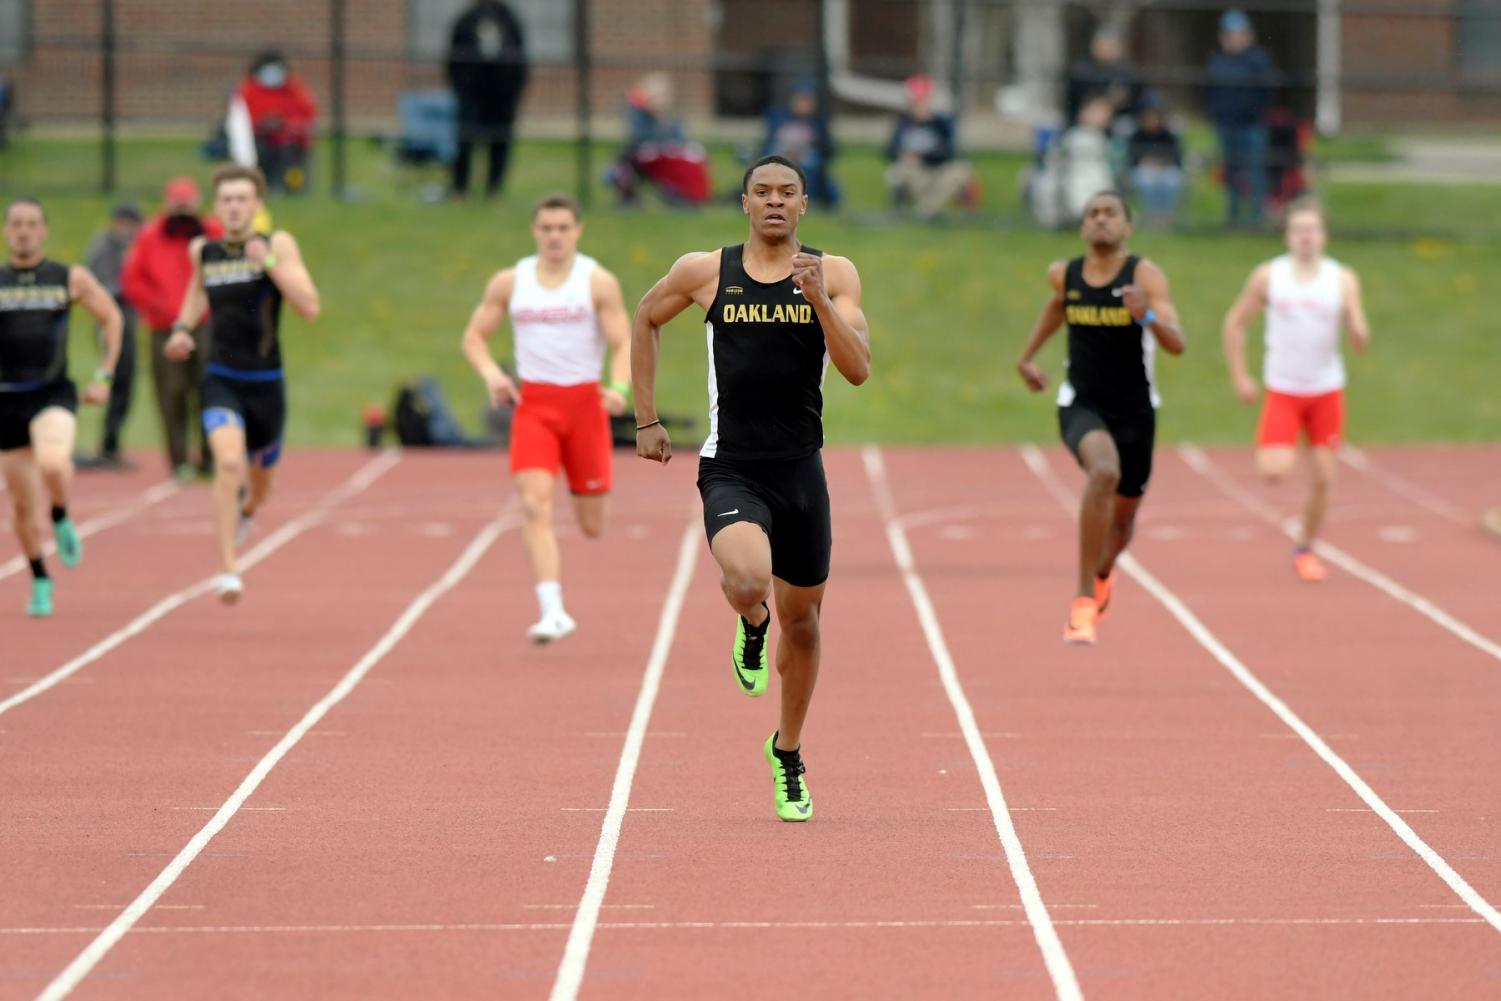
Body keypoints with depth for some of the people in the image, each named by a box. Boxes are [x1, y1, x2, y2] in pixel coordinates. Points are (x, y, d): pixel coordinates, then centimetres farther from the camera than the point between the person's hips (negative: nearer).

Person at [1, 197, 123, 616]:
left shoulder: (72, 279, 2)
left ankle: (62, 523, -1)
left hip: (54, 396, -2)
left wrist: (104, 377, 8)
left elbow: (112, 319, 14)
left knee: (52, 464, -32)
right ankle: (40, 583, 28)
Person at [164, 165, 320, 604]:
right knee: (229, 463, -25)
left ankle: (246, 508, 58)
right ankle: (227, 571, -24)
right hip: (220, 381, 0)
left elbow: (310, 308, -17)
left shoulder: (278, 245, -7)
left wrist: (270, 263, -25)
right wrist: (182, 328, 9)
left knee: (259, 479, 19)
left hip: (266, 385, 0)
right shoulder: (202, 251, 3)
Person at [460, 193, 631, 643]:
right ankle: (552, 611, -24)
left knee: (591, 525, 6)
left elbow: (623, 344, -6)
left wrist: (620, 388, -27)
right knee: (535, 505, -19)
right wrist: (491, 374, -10)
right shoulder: (509, 282, 5)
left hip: (584, 403, -1)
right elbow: (474, 337, 11)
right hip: (533, 404, 1)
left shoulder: (598, 282, -2)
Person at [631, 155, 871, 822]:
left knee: (801, 618, 12)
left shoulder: (834, 275, 0)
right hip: (731, 471, -2)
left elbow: (858, 370, -9)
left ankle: (787, 754, 36)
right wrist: (646, 421, 13)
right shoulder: (705, 272, -1)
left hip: (801, 472, 2)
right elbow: (645, 321, 17)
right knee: (748, 582, -31)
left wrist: (818, 299, -22)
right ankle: (750, 628, 9)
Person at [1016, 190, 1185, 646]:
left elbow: (1176, 344, -24)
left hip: (1134, 412, 1)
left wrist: (1146, 315, -42)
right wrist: (1028, 356, 28)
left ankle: (1102, 573, 56)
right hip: (1081, 406, -1)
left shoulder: (1146, 276, -13)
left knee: (1123, 517, 17)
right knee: (1104, 472, -33)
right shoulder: (1064, 275, -3)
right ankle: (1082, 600, -29)